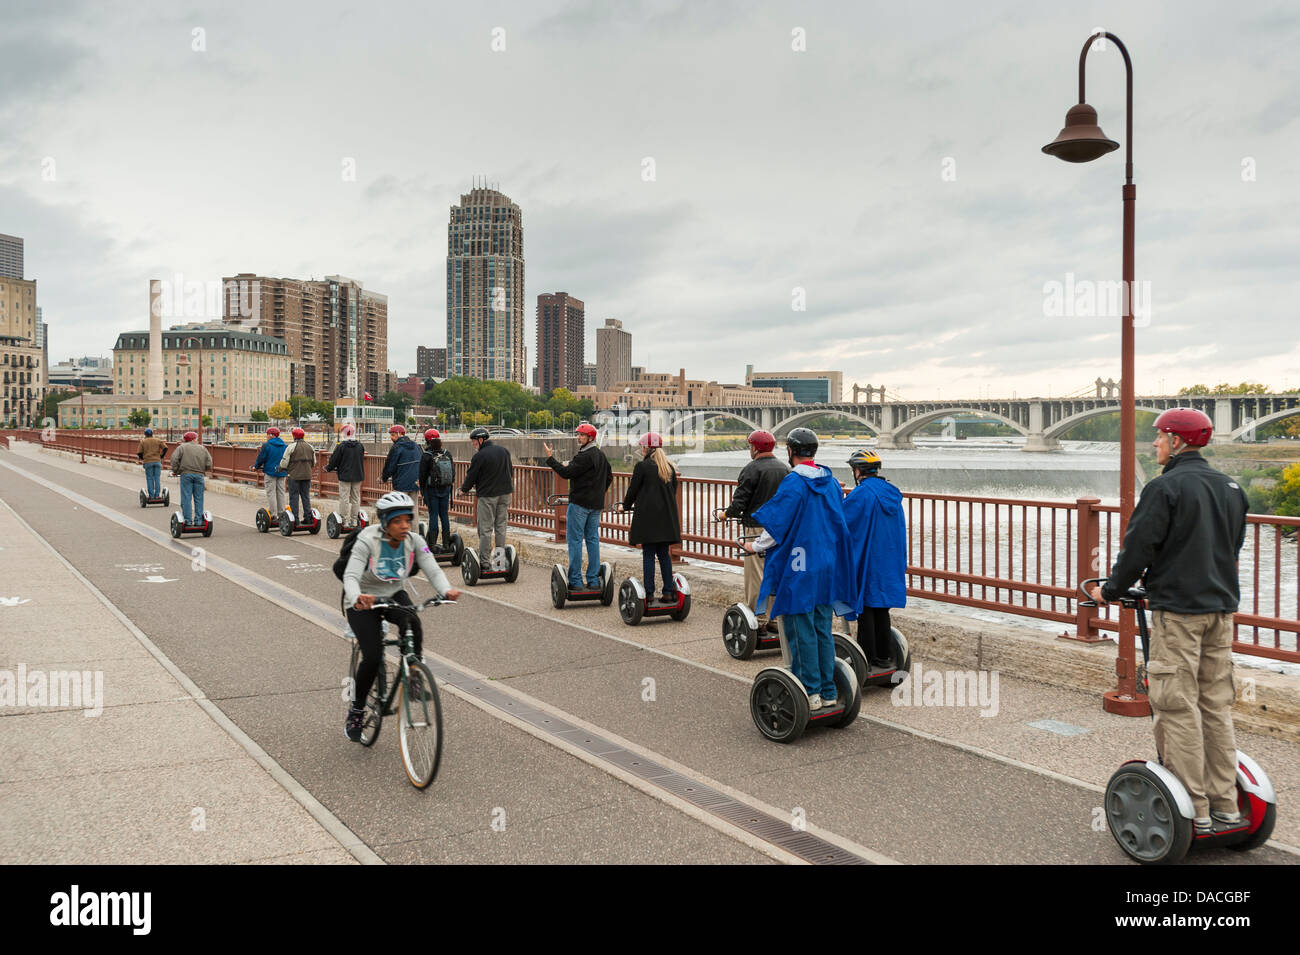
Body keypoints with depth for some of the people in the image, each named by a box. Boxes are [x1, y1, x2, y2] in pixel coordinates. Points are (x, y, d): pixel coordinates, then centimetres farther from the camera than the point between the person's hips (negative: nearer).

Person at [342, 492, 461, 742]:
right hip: (363, 602, -3)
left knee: (412, 624, -32)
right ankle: (356, 711, 5)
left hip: (395, 596, 3)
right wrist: (357, 597, -57)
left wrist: (446, 590, -43)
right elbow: (350, 576, -34)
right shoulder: (367, 541, -24)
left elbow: (433, 570, -21)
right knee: (373, 657, -18)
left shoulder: (414, 541, -13)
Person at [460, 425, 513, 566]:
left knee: (485, 528, 0)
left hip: (487, 496, -6)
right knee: (501, 525, 13)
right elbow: (510, 471, 17)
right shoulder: (504, 451, 7)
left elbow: (471, 476, -6)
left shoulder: (479, 456, -13)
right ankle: (500, 553, 14)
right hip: (505, 493, 6)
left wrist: (463, 489, 12)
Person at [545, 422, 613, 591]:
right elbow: (609, 477, 21)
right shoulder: (601, 455, 13)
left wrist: (550, 458, -11)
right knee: (593, 539, 11)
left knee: (575, 540, -3)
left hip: (579, 504, -9)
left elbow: (566, 473, -18)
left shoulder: (584, 457, -16)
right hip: (596, 504, 9)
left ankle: (575, 581, -3)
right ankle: (594, 580, 12)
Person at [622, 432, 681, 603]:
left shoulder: (642, 466, -8)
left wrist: (626, 505, 14)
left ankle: (649, 593, -1)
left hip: (647, 516, -5)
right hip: (667, 516, 5)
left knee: (648, 554, -1)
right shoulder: (669, 467, 11)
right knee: (664, 554, 10)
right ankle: (668, 591, 8)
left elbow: (633, 489, -3)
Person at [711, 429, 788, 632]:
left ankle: (757, 617, 3)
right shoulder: (784, 469, 8)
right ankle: (776, 618, 15)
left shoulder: (751, 469, -11)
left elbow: (739, 503, -13)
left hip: (757, 527, -6)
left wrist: (725, 514, 5)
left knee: (756, 574, 0)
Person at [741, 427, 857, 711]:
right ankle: (828, 692, 17)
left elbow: (777, 525, -14)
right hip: (828, 568, 7)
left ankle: (810, 693, 4)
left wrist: (756, 547, 2)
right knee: (823, 629, 12)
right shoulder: (831, 482, 8)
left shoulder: (793, 483, -15)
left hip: (799, 569, -7)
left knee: (802, 631, 0)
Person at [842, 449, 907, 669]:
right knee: (881, 608, 15)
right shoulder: (892, 493, 8)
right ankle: (884, 656, 20)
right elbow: (901, 529, 15)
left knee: (865, 607, 1)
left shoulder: (860, 494, -16)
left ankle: (866, 658, 6)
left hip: (867, 561, -7)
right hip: (890, 561, 7)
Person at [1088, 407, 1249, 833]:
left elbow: (1139, 546, -13)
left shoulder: (1166, 487, -13)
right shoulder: (1230, 487, 11)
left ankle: (1194, 808, 2)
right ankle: (1224, 802, 19)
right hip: (1221, 607, 8)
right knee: (1217, 705, 13)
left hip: (1177, 610, -8)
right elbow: (1233, 546, 21)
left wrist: (1110, 590, 1)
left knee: (1178, 707, -2)